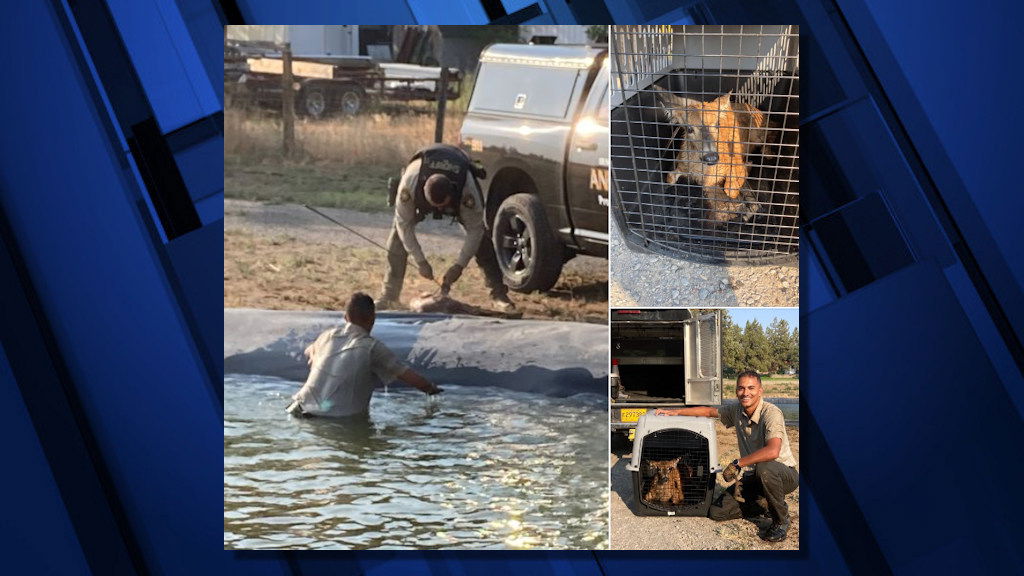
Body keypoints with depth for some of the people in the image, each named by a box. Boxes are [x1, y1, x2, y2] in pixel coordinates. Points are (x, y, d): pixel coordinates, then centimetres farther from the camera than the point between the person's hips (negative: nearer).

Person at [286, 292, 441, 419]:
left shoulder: (328, 336, 8)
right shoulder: (372, 347, -8)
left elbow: (309, 352, 32)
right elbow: (408, 375, -5)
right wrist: (432, 389, 11)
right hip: (342, 418, -5)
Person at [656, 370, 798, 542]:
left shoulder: (771, 413, -24)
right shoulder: (737, 411, 0)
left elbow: (772, 451, -38)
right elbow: (710, 411, 18)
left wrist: (738, 464, -30)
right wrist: (676, 411, 11)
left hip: (783, 473, -6)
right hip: (753, 477, 6)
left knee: (764, 468, -42)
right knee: (717, 512, -6)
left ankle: (781, 521, -16)